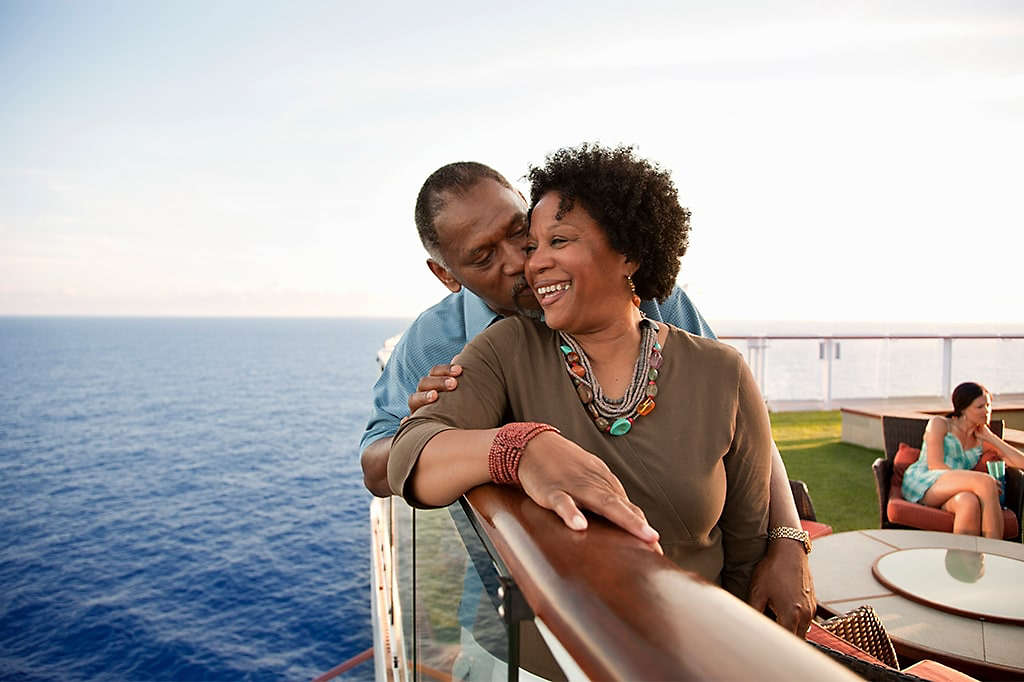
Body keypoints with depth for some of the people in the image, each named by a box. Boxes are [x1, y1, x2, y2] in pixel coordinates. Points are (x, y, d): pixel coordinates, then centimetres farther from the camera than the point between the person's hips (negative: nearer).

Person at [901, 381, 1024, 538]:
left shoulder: (983, 440, 23)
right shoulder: (939, 424, 9)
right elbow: (935, 465, -5)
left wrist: (990, 437, 11)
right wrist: (980, 483, -13)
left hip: (947, 497, 4)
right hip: (922, 484, -4)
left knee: (969, 501, -37)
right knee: (987, 482, -30)